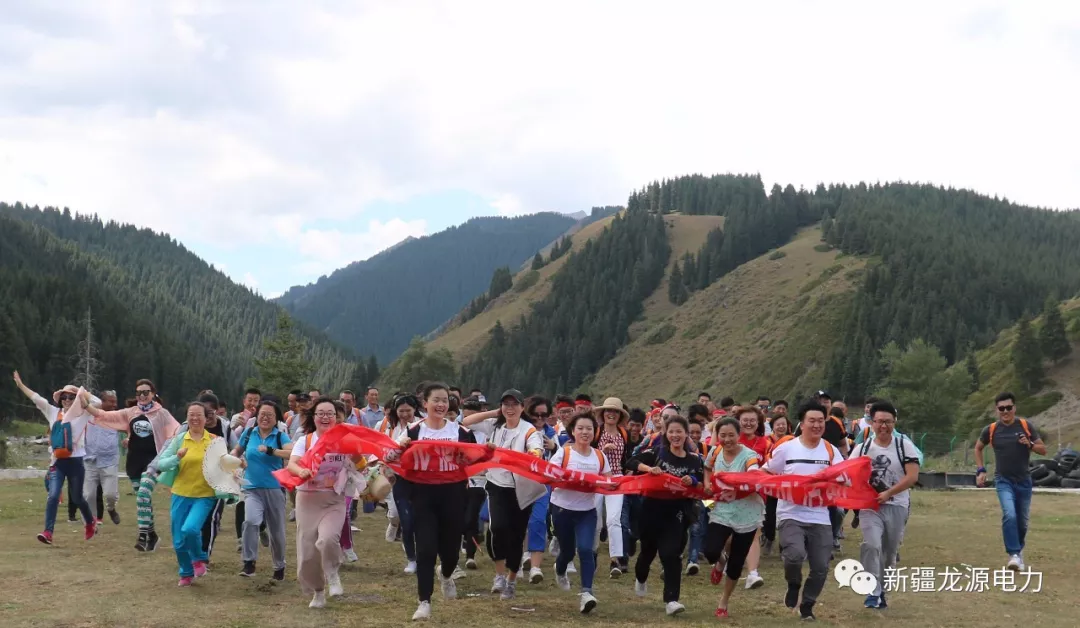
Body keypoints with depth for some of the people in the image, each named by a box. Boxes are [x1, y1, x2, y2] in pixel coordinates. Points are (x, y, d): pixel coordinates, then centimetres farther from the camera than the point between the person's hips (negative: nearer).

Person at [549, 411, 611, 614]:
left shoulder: (600, 457, 1)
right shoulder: (563, 453, -8)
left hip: (587, 510, 1)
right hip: (562, 508, -1)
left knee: (585, 549, -17)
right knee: (567, 550, 13)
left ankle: (586, 592, -17)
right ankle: (560, 571, 48)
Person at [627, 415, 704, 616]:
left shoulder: (694, 461, -1)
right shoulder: (657, 452, -4)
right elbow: (631, 463, -9)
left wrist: (692, 482, -19)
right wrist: (649, 468, -26)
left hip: (677, 513, -1)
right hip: (653, 509, 1)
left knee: (671, 554, -11)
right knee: (649, 549, 19)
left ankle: (671, 600, -10)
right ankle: (640, 578, 50)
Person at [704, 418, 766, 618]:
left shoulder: (749, 456, -15)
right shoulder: (715, 452, -1)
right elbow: (708, 470, 20)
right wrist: (708, 486, 2)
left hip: (746, 514, -2)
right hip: (721, 511, 2)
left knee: (736, 563, 6)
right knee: (711, 552, -19)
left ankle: (724, 601, 30)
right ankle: (719, 564, 21)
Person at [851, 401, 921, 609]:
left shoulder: (904, 445, -3)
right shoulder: (862, 448, 3)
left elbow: (912, 477, -11)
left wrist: (888, 493, -19)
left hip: (896, 506, 0)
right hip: (870, 506, 0)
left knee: (889, 553, 10)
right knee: (871, 545, -20)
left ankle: (881, 590, 29)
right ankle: (873, 592, -14)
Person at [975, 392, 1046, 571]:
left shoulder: (1026, 426, -5)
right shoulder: (991, 430, -4)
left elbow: (1043, 450, -1)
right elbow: (978, 448, 14)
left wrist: (1030, 445, -21)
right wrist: (981, 470, 4)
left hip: (1024, 481, 1)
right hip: (1003, 481, -1)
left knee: (1022, 521, 10)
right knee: (1009, 516, -23)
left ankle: (1019, 550, 35)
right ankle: (1014, 555, -18)